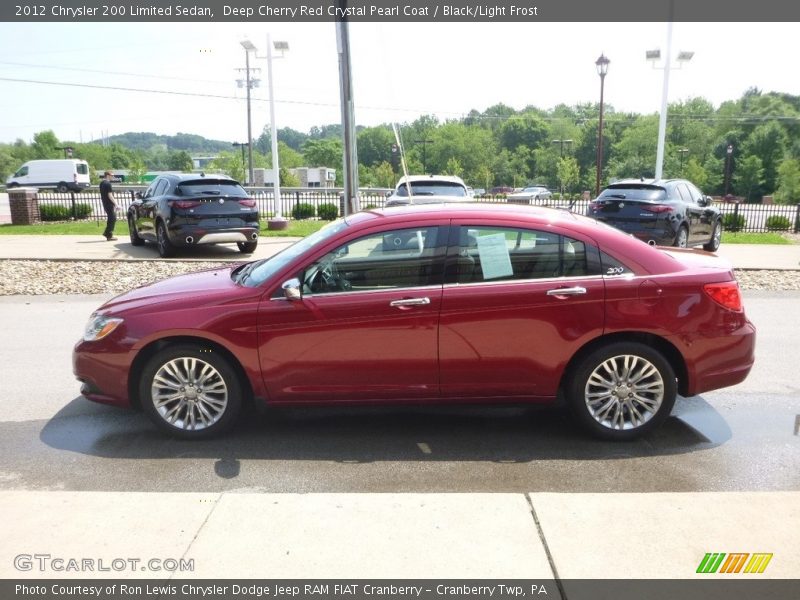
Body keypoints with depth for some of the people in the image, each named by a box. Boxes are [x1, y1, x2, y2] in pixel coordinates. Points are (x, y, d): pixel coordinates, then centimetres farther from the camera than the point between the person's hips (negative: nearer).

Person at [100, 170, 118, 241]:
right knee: (112, 219, -3)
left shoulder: (102, 183, 14)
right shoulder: (107, 184, -16)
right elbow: (110, 195, -21)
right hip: (109, 204, -9)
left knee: (111, 218, 19)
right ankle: (109, 236, 0)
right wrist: (115, 203, -18)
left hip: (105, 204, 9)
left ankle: (107, 233, 21)